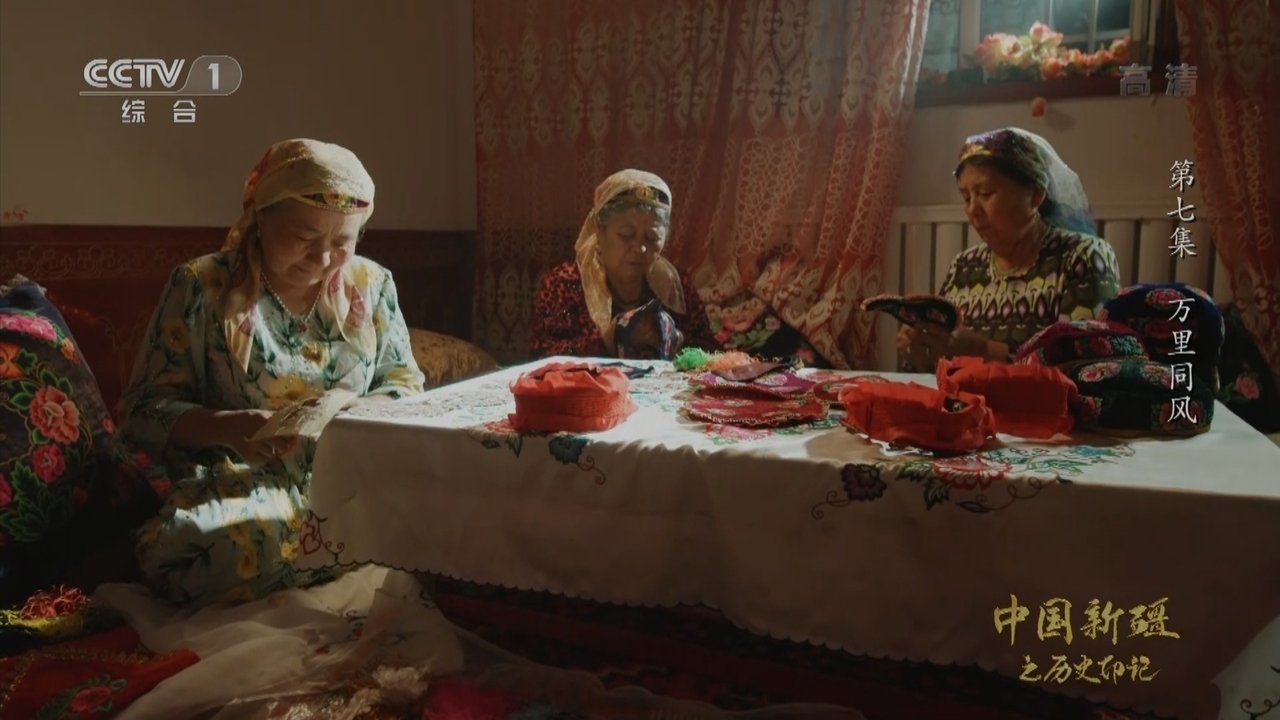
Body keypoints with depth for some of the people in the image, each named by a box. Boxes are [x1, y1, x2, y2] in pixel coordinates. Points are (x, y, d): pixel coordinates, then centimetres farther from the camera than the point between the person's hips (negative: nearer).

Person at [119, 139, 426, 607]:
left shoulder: (371, 284, 9)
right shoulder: (201, 288, -1)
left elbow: (404, 383, 13)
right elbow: (146, 410, -1)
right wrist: (226, 427, -22)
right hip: (239, 484, -2)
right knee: (221, 547, -38)